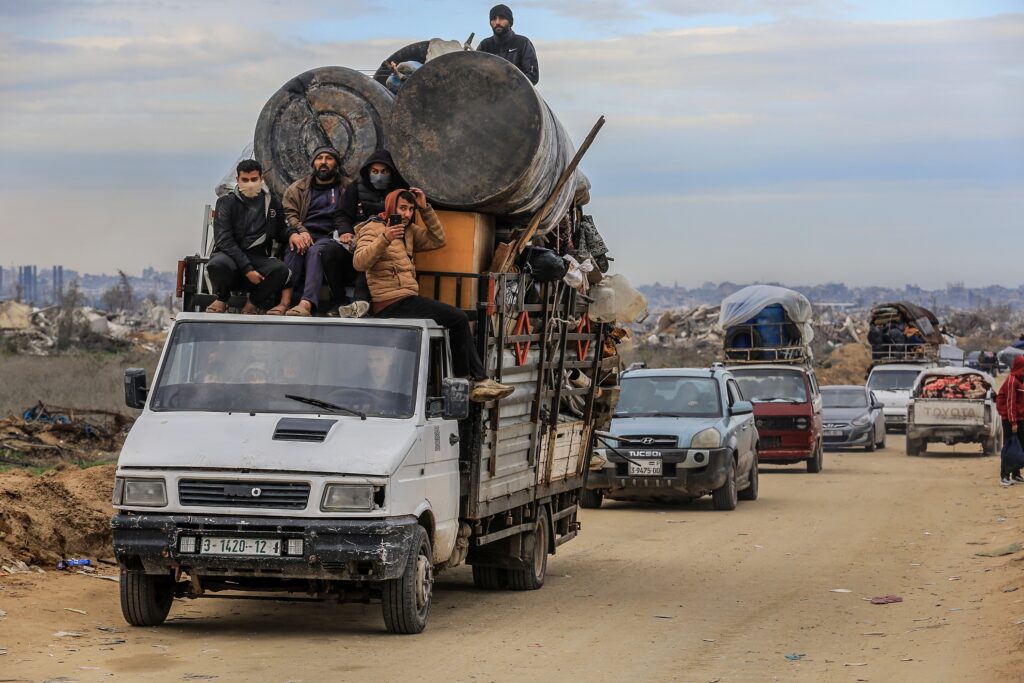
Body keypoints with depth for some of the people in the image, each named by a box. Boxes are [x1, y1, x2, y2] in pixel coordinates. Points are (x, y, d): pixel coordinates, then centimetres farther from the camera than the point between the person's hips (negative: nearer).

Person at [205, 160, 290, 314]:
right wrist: (247, 269, -19)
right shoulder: (227, 202, 1)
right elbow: (224, 240, -10)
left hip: (259, 259, 2)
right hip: (231, 255, -2)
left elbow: (280, 232, 26)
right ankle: (222, 300, -1)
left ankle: (253, 302, 0)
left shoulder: (272, 204, 13)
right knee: (218, 264, -38)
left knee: (281, 269, -31)